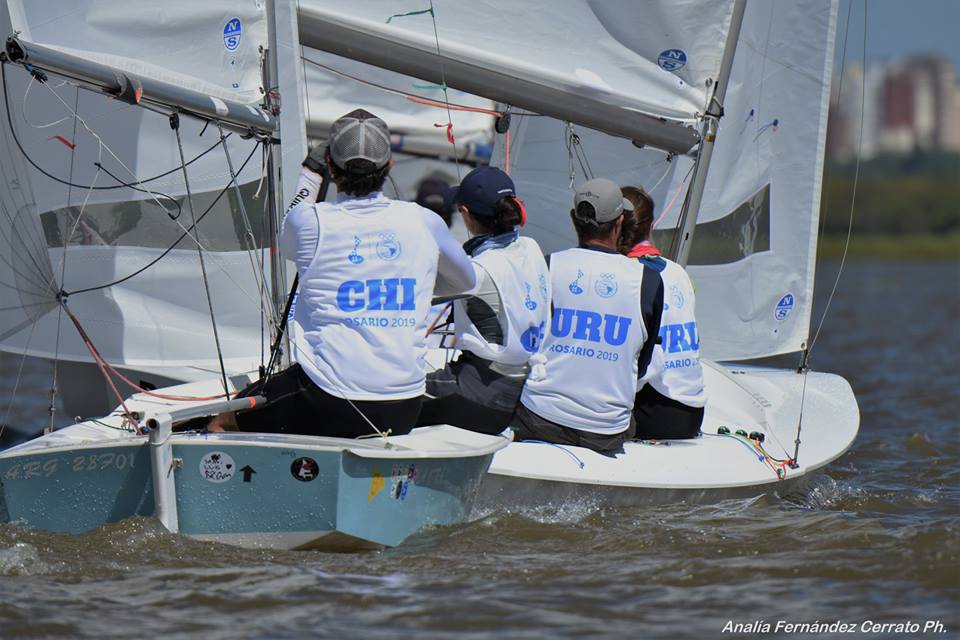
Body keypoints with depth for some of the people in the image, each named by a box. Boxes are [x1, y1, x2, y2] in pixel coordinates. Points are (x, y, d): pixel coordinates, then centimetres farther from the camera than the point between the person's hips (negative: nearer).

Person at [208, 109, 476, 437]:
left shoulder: (312, 222, -7)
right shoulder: (423, 222, 1)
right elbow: (465, 280, 22)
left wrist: (309, 176, 32)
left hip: (330, 409, -3)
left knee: (221, 424, 16)